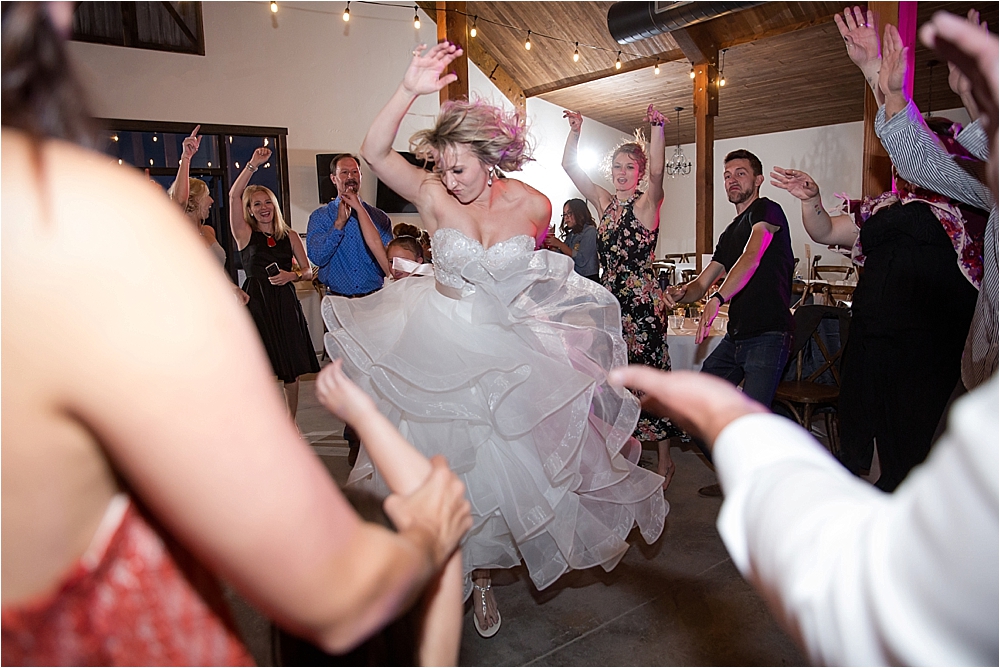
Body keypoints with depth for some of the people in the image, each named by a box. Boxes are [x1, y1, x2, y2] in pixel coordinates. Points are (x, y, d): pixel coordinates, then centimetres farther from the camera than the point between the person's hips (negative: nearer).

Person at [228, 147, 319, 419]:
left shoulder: (289, 236, 11)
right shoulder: (245, 234, 3)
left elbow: (308, 271, 9)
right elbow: (234, 195, -9)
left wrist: (292, 275, -12)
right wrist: (253, 164, -12)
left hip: (285, 302, 3)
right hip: (255, 302, -2)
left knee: (291, 370, 7)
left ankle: (290, 422, 23)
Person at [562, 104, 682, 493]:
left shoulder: (647, 204, -4)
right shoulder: (604, 203, 11)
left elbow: (657, 172, -26)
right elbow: (570, 166, 9)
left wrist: (657, 128, -35)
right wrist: (576, 131, -2)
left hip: (643, 300, -6)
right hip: (610, 298, 6)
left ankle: (664, 462, 12)